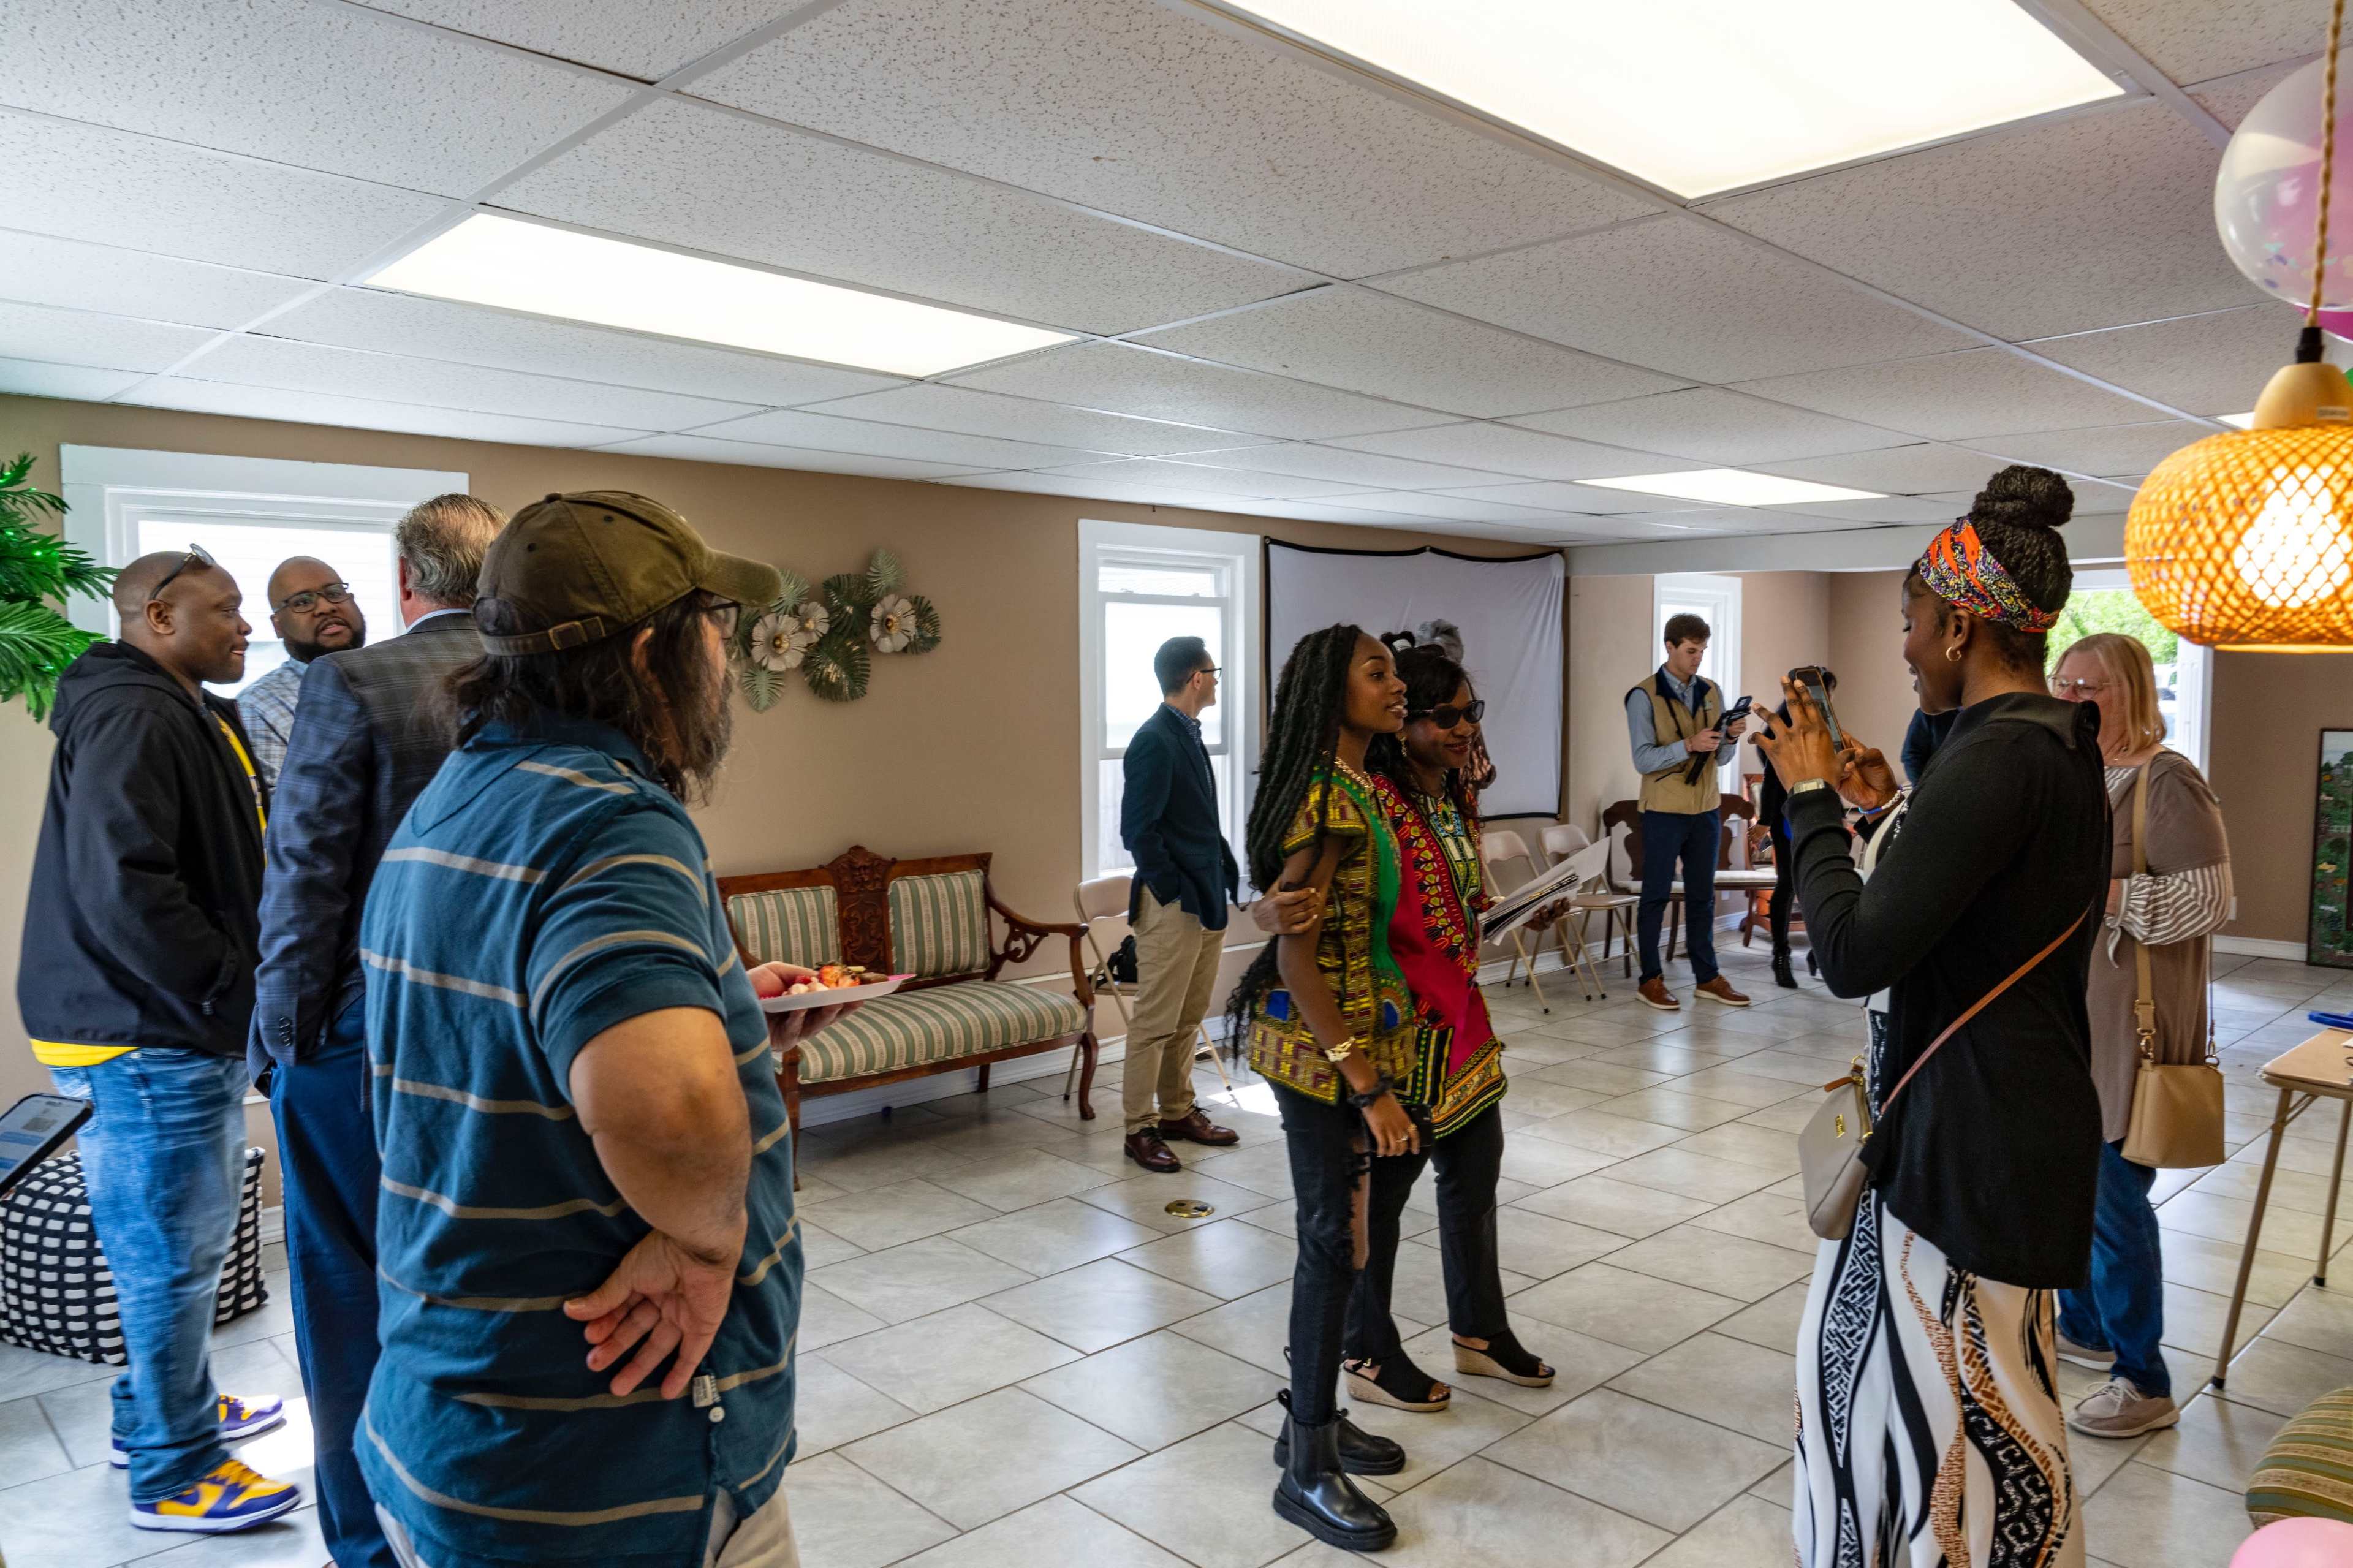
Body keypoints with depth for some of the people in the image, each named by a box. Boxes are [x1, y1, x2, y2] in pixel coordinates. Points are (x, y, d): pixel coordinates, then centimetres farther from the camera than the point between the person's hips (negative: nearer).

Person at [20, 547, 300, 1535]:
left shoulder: (188, 714, 15)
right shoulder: (132, 718, -19)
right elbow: (123, 893, -28)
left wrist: (239, 992, 9)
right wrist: (234, 994, -21)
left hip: (188, 1028, 10)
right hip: (154, 1041, -10)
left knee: (184, 1244, 22)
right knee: (171, 1252, 2)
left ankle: (169, 1409, 39)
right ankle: (172, 1475, 16)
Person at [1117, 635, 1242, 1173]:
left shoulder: (1188, 734, 12)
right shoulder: (1154, 742, -15)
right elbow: (1138, 830, -18)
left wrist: (1223, 877, 10)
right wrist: (1177, 892, -16)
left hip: (1207, 898, 9)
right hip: (1172, 904, -9)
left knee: (1189, 1018, 16)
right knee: (1156, 1022, 0)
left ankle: (1178, 1112, 27)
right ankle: (1140, 1129, 9)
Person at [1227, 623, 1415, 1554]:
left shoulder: (1356, 791, 9)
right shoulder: (1327, 801, -19)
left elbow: (1354, 930, 9)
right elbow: (1297, 958, -22)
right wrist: (1369, 1087, -22)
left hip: (1357, 1040, 9)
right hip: (1320, 1049, -9)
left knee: (1336, 1234, 17)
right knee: (1334, 1242, 0)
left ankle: (1313, 1418, 32)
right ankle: (1308, 1471, 15)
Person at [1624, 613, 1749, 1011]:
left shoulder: (1711, 693, 8)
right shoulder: (1644, 696, -8)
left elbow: (1721, 758, 10)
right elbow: (1643, 760, -14)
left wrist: (1730, 738, -11)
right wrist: (1689, 745, -26)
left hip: (1706, 810, 5)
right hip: (1664, 812, -5)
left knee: (1702, 895, 11)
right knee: (1656, 896, 2)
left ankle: (1707, 977, 19)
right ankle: (1650, 979, 10)